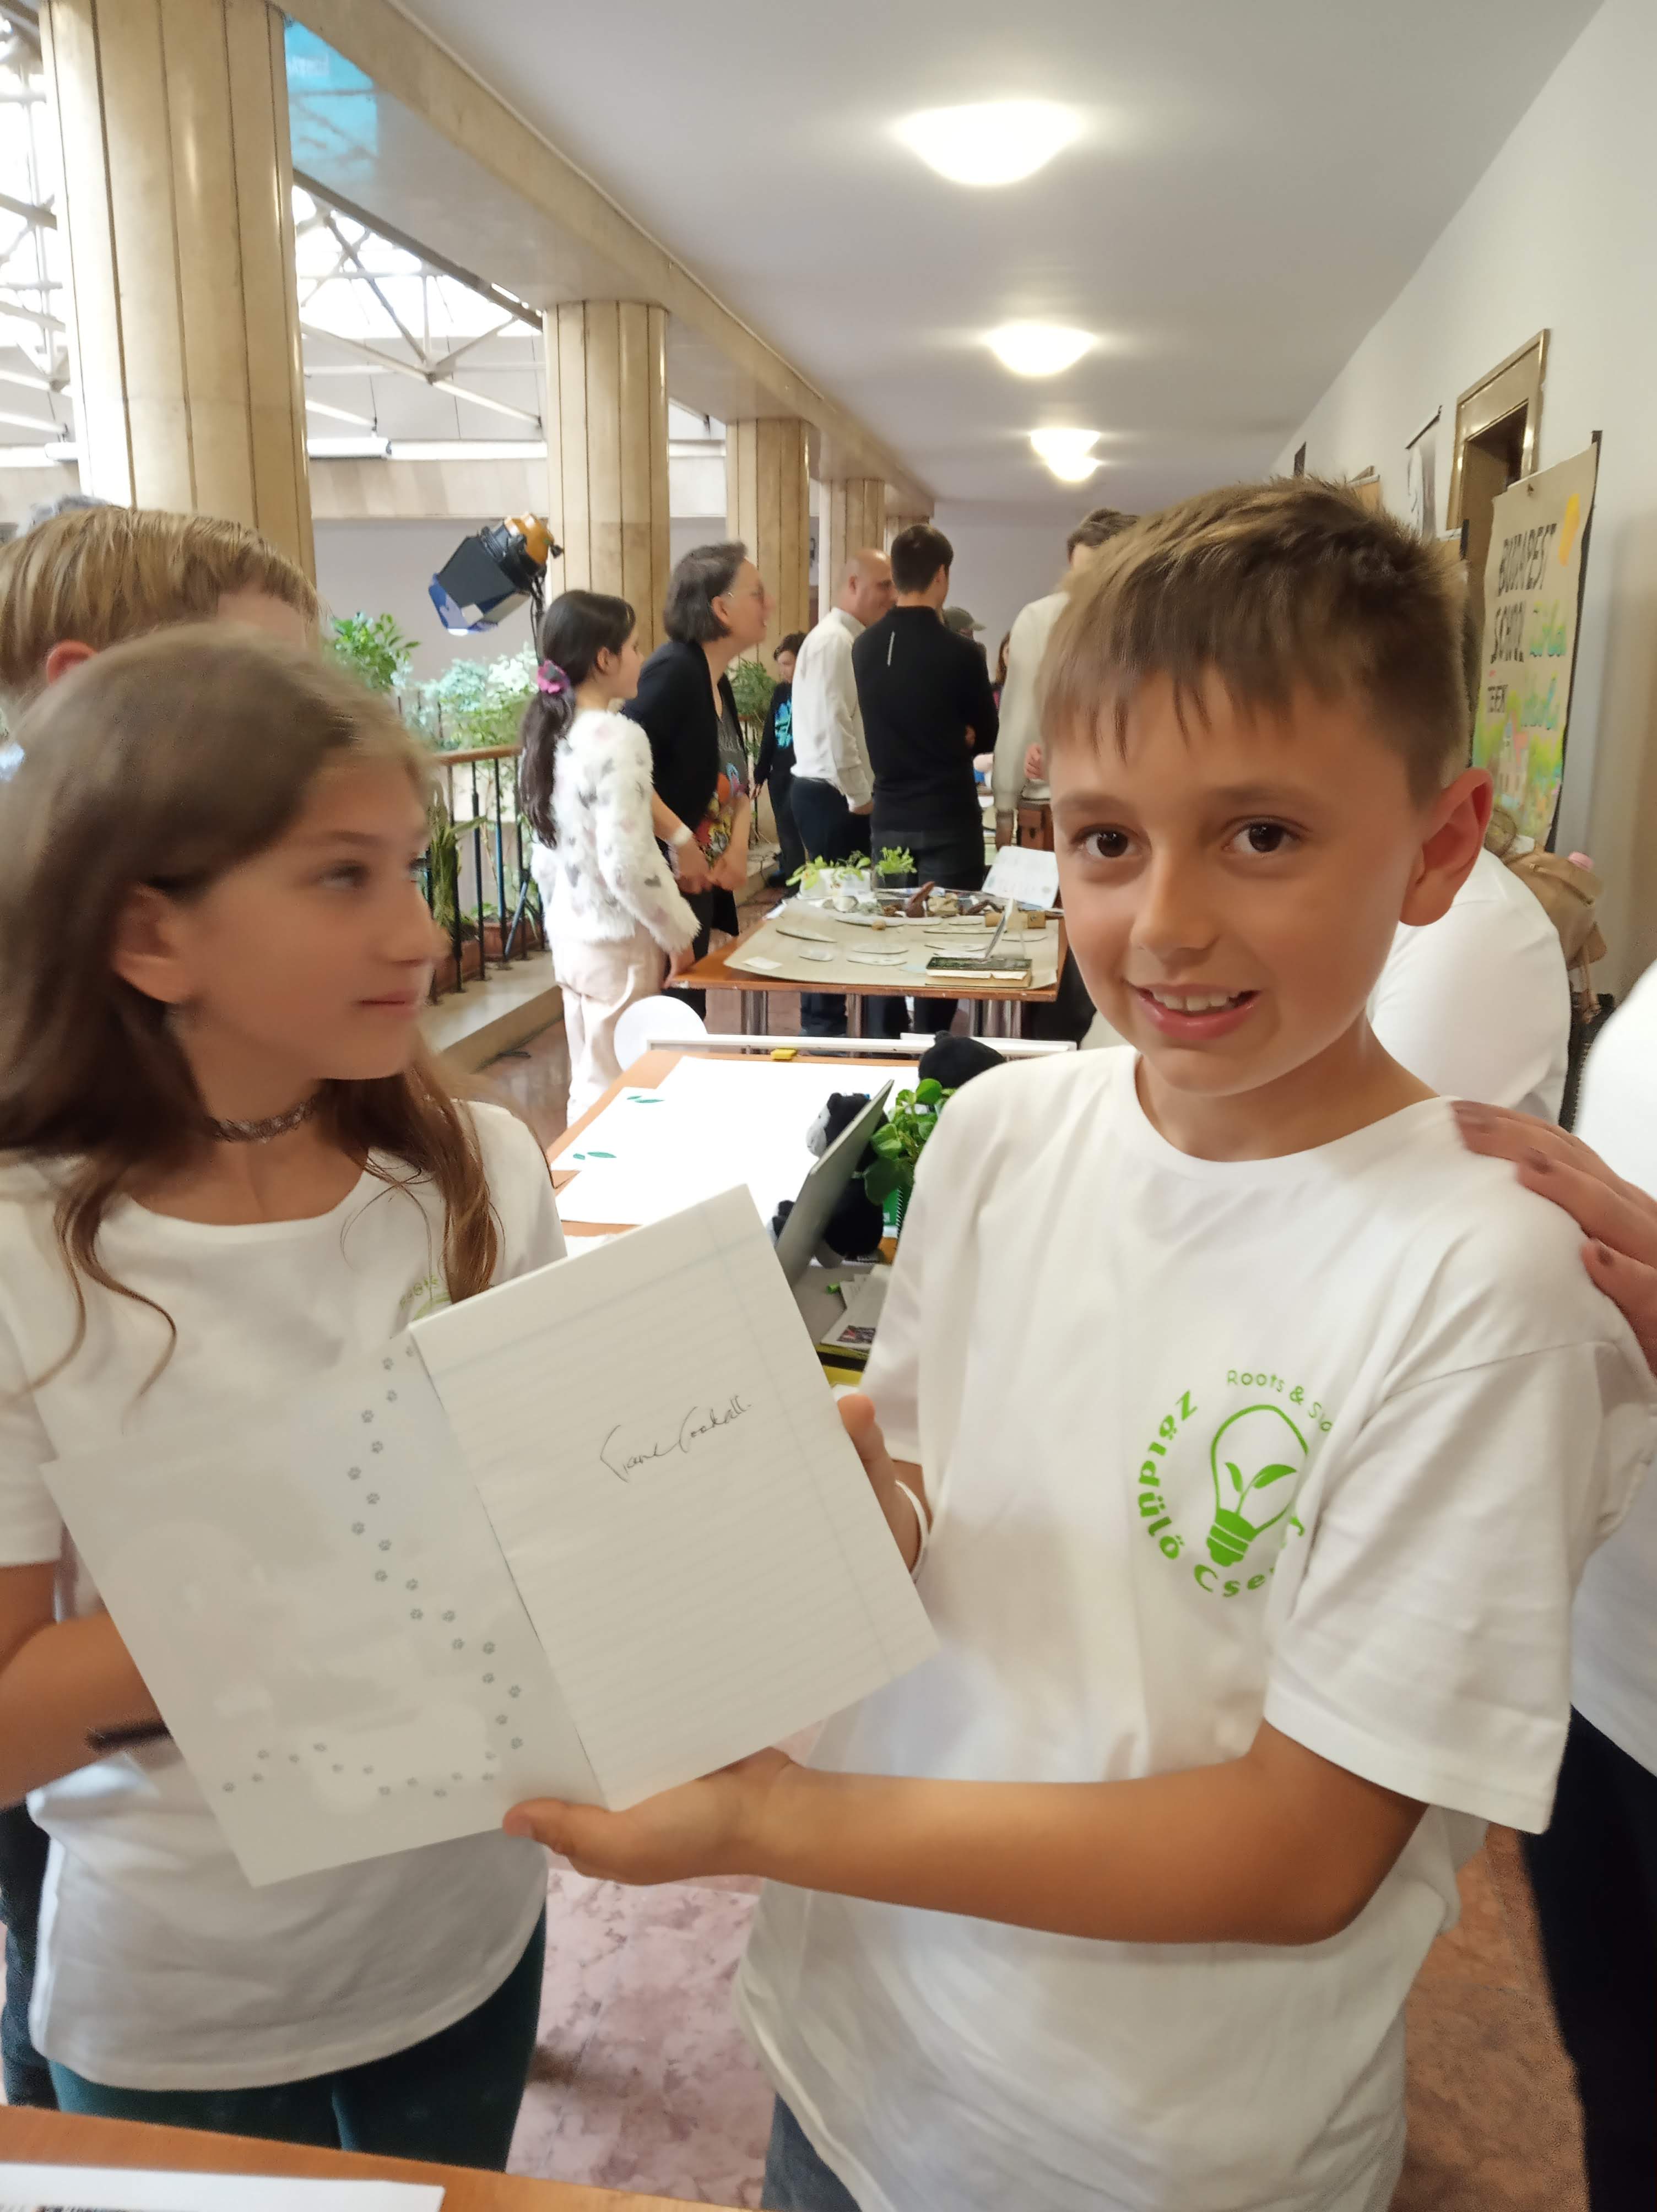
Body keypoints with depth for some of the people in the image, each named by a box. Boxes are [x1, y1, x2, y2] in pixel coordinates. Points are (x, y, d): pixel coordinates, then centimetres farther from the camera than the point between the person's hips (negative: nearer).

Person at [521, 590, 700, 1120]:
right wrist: (678, 932, -12)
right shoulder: (617, 738, -19)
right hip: (618, 944, -8)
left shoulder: (549, 732, 7)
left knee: (588, 1087, 18)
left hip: (572, 937, 8)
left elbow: (545, 852, 12)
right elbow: (627, 862, -24)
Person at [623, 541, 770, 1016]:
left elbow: (736, 781, 19)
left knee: (689, 1013, 15)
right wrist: (681, 841, -22)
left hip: (700, 883, 9)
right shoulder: (674, 671, -17)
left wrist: (738, 846, 1)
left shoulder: (718, 683, 11)